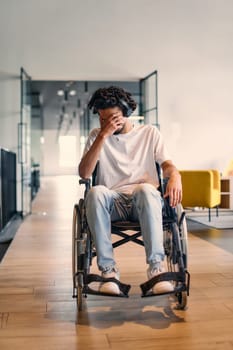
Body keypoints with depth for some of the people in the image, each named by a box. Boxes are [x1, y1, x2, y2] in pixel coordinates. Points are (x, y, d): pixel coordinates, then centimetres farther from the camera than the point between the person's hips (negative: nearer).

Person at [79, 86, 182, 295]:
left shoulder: (149, 133, 16)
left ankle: (156, 267, -37)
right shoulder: (97, 136, 15)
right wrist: (103, 135, -7)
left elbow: (167, 164, 4)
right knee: (96, 192, -34)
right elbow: (84, 174, 0)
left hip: (143, 201, -1)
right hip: (112, 202, 1)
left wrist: (175, 176, -21)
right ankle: (108, 269, -30)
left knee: (146, 189, -37)